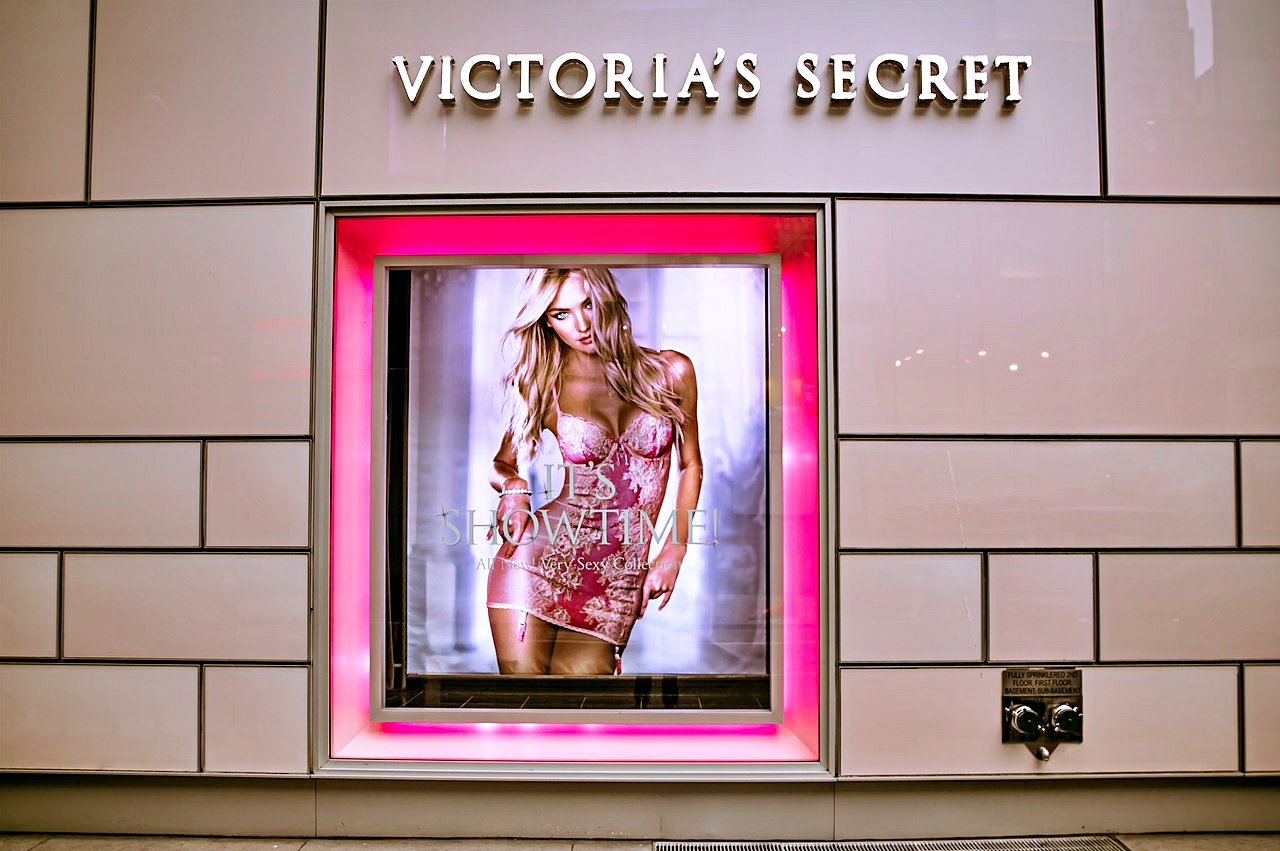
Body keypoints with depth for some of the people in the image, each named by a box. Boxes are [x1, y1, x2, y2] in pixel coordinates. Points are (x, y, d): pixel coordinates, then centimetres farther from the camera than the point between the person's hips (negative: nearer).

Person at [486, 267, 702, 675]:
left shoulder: (670, 371, 3)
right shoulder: (546, 388, 2)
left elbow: (690, 466, 12)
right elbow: (502, 464, 16)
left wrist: (673, 551, 4)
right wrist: (514, 485, -8)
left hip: (616, 589, 1)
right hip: (540, 560, 0)